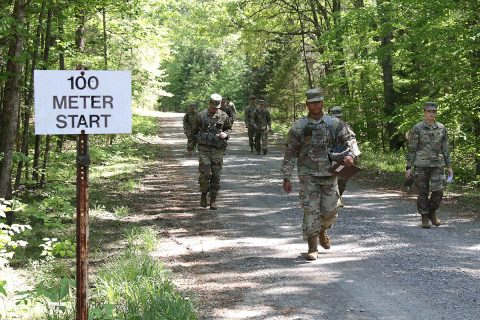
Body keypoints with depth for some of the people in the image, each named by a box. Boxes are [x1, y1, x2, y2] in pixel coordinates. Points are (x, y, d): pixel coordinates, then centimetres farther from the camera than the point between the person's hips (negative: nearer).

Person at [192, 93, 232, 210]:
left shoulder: (223, 116, 4)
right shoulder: (201, 116, -1)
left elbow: (228, 128, 17)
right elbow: (194, 131, 11)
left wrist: (226, 134, -4)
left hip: (218, 149, 2)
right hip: (204, 148, -2)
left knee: (216, 175, 1)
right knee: (205, 173, -9)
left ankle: (213, 199, 10)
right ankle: (203, 195, 12)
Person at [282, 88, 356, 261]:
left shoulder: (335, 124, 2)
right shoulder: (298, 127, -1)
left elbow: (348, 140, 5)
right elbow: (289, 154, 2)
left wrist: (349, 155, -19)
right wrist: (286, 178, -1)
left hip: (330, 175, 2)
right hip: (308, 175, -2)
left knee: (330, 210, 4)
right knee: (311, 210, -6)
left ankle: (322, 231, 37)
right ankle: (312, 248, 0)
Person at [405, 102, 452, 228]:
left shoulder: (441, 128, 7)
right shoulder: (417, 129, -3)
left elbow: (445, 149, 12)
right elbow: (411, 149, -2)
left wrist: (449, 166, 9)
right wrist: (408, 168, -6)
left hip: (437, 165, 2)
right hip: (421, 165, -2)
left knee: (438, 191, -7)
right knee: (423, 193, 1)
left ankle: (432, 213, 16)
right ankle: (424, 218, 13)